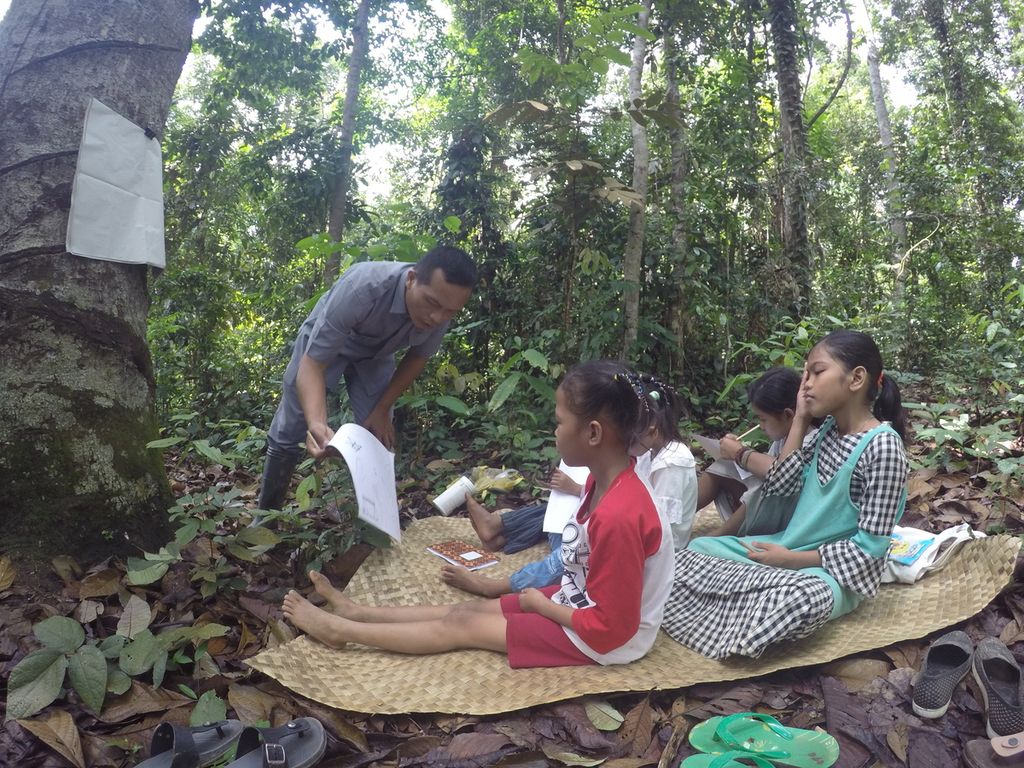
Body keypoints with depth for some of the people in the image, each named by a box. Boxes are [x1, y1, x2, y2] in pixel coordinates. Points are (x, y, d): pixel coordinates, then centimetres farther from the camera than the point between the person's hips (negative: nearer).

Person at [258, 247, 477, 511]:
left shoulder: (442, 308, -28)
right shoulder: (361, 287, -43)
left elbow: (418, 356, -6)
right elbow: (312, 365, -39)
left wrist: (382, 410, -8)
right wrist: (317, 424, -57)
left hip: (376, 355, 3)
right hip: (322, 343, -3)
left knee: (379, 437, -5)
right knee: (289, 434, -2)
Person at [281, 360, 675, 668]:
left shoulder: (618, 517, -35)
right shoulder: (606, 478, -4)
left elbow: (609, 627, -27)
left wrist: (541, 605, -14)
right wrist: (546, 596, 3)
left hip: (604, 641, -8)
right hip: (583, 602, 8)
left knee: (463, 625, -3)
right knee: (469, 608, 9)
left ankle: (341, 630, 10)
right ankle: (357, 613, 20)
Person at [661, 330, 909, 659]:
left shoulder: (882, 445, -18)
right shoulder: (826, 430, 5)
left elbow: (869, 547, -19)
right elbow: (777, 486, 1)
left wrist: (792, 559, -20)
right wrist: (800, 420, -2)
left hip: (836, 570, -7)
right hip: (789, 547, 8)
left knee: (805, 595, -39)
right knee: (699, 548, 5)